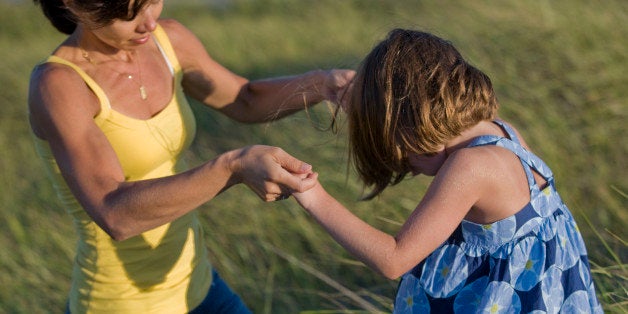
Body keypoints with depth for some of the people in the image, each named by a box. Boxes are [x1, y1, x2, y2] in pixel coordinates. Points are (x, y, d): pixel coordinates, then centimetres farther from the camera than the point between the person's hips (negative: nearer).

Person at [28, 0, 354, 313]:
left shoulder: (166, 39, -4)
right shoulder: (55, 84, -26)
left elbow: (246, 102, 10)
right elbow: (115, 215, -38)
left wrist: (325, 83, -8)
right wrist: (234, 167, -49)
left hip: (189, 288, 7)